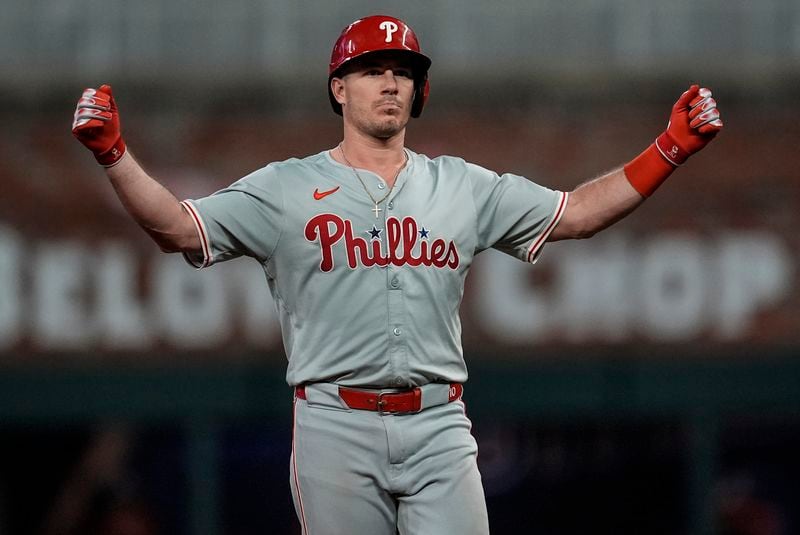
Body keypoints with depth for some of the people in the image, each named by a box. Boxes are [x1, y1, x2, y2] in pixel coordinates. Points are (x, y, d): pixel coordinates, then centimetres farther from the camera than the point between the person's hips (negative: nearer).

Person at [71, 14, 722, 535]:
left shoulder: (464, 187, 13)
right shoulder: (287, 188, 6)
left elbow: (577, 212, 13)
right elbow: (179, 228, -1)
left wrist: (671, 149, 2)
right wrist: (113, 154, -16)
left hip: (438, 427, 2)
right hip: (336, 427, -2)